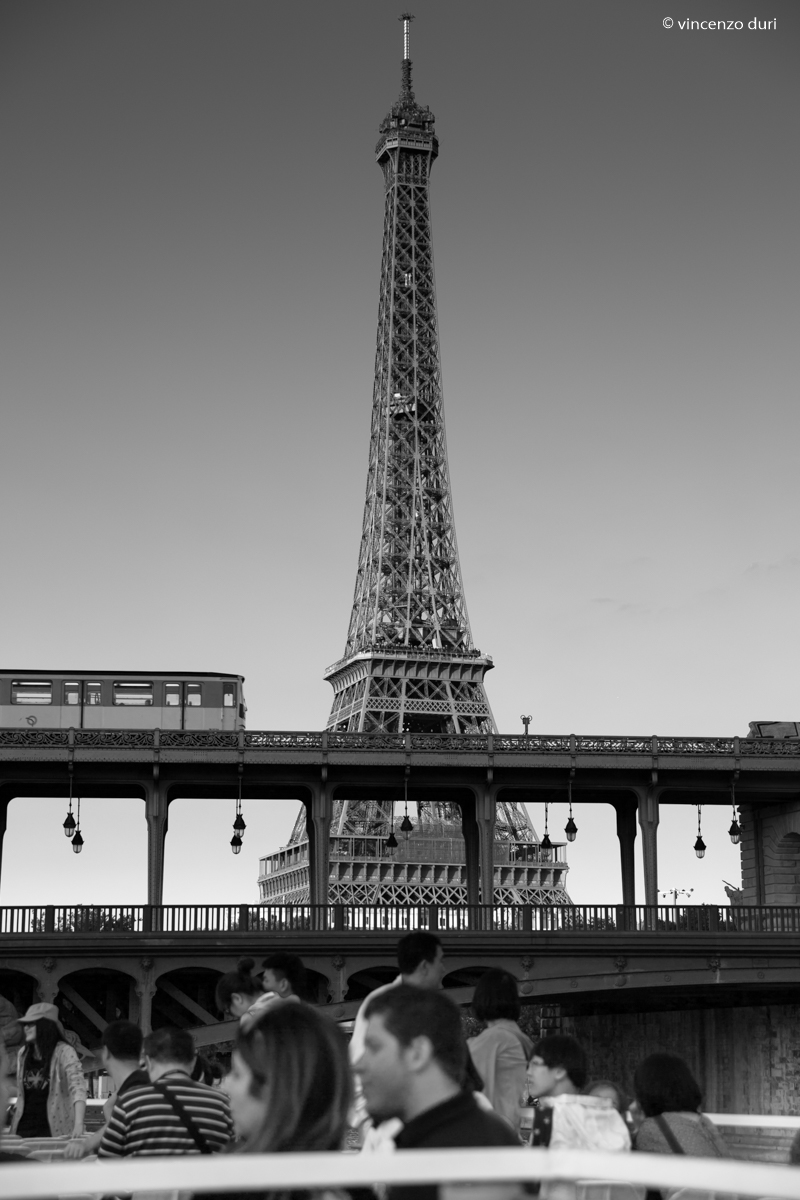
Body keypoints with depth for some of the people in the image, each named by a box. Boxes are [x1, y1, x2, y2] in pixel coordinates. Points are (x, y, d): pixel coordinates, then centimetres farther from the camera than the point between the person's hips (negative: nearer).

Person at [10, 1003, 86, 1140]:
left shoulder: (64, 1052, -11)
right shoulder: (23, 1053, 7)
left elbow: (78, 1087, -22)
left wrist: (78, 1124, -36)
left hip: (55, 1130, -5)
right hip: (24, 1128, 5)